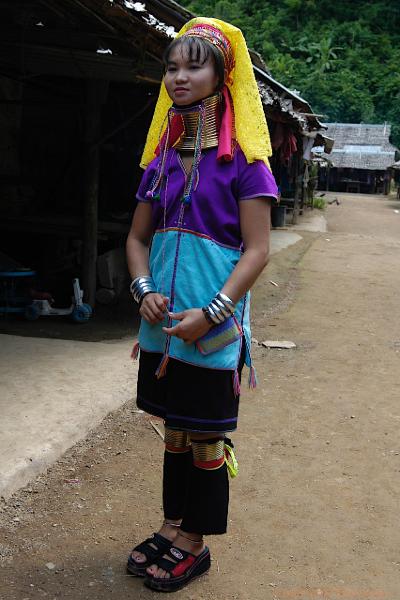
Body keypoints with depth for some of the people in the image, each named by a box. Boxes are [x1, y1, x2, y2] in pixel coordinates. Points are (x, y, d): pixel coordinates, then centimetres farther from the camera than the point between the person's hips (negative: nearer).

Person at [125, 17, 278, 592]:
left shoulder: (241, 159, -7)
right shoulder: (162, 160, 10)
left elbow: (256, 250, -11)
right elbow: (138, 238, 14)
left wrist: (210, 314, -19)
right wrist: (145, 289, -5)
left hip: (214, 329, -5)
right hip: (163, 326, 6)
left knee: (205, 438, 7)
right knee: (176, 431, 17)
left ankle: (195, 544, 24)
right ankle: (173, 525, 34)